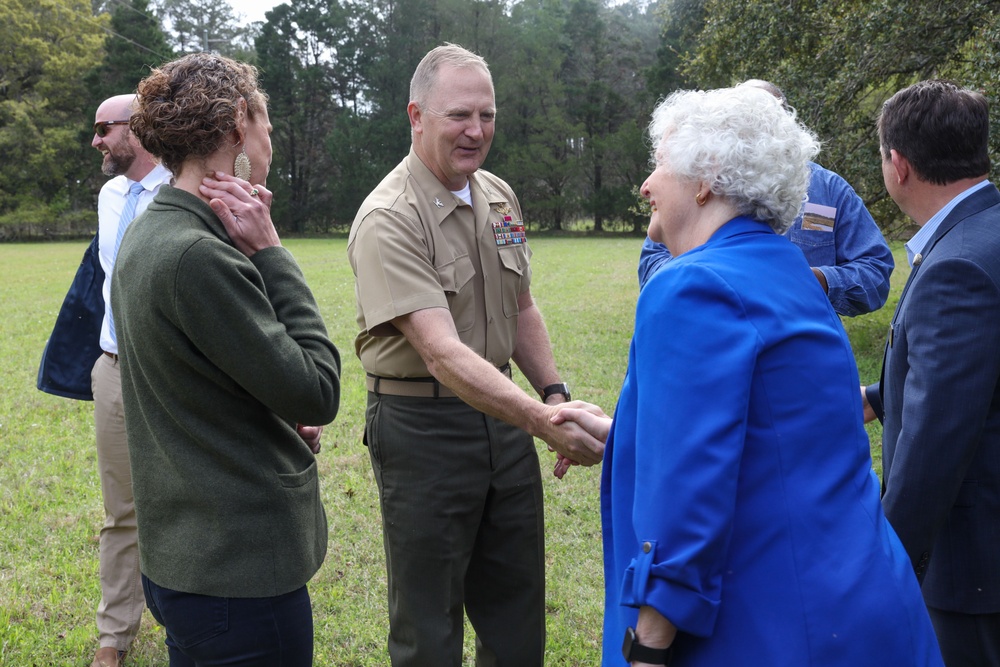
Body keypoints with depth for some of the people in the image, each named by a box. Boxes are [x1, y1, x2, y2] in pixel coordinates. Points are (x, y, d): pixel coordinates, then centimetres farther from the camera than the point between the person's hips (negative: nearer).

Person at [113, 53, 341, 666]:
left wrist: (282, 422, 5)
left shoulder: (147, 236, 8)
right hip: (240, 572, -9)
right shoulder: (199, 254, -23)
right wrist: (270, 253, -16)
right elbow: (319, 394, -19)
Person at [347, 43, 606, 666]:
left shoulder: (500, 197, 5)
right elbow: (442, 353, -29)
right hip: (423, 425, -7)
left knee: (519, 614, 18)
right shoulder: (389, 220, -19)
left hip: (502, 413, 7)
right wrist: (543, 423, -38)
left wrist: (556, 394, 4)